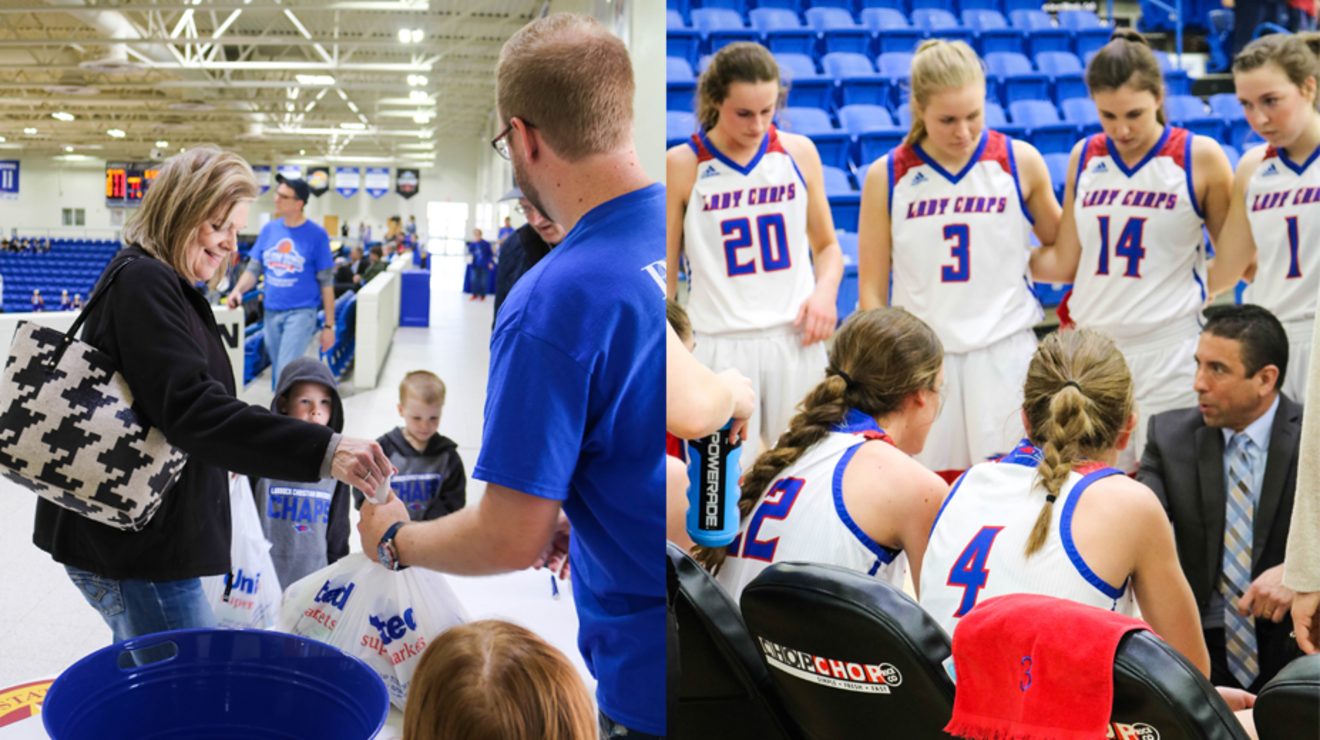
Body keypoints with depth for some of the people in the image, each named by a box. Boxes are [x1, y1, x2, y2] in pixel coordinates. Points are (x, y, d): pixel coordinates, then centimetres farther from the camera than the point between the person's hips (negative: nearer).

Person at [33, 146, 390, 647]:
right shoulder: (144, 282, -17)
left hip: (139, 538, 11)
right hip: (133, 547, -11)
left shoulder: (162, 285, 16)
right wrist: (323, 451, -37)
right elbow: (192, 409, -29)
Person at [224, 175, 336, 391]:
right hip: (272, 313, 5)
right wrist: (238, 290, -9)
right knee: (277, 373, 14)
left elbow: (326, 282, -4)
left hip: (301, 312, -5)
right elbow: (254, 268, 12)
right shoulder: (269, 229, 7)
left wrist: (329, 325, -5)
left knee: (285, 374, -15)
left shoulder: (316, 234, -6)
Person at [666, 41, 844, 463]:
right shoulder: (681, 165, -2)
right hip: (718, 346, -2)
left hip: (795, 341, 3)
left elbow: (827, 246, 18)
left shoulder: (800, 153, 7)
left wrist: (825, 291, -3)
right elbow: (666, 273, 3)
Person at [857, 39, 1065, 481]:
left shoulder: (1021, 162, 2)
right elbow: (871, 287, 4)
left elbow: (1063, 251, 16)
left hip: (1005, 354, 0)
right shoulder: (886, 178, 1)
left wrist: (1018, 264, 0)